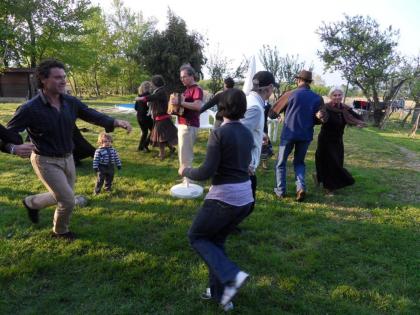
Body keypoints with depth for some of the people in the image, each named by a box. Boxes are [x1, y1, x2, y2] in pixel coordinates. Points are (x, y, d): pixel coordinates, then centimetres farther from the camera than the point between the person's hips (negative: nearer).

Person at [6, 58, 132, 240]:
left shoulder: (71, 102, -7)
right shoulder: (30, 109, -22)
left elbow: (91, 115, -5)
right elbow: (8, 134, -13)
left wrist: (115, 122, -21)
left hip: (67, 158, 6)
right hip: (46, 162, -6)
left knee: (63, 197, 21)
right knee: (68, 201, -5)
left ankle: (31, 203, 50)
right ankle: (60, 231, 27)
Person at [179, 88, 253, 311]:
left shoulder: (219, 134, -16)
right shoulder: (247, 134, 7)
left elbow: (206, 172, -18)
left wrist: (185, 171, 1)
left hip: (223, 198, -7)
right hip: (245, 198, 7)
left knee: (196, 237, 15)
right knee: (216, 240, 23)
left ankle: (232, 275, 0)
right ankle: (219, 292, 28)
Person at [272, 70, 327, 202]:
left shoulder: (290, 94, -7)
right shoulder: (317, 98, 0)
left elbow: (275, 109, 2)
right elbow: (322, 118, -4)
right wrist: (309, 121, 14)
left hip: (289, 133, -2)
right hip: (306, 135, 3)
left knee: (281, 163, 13)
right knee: (299, 162, 20)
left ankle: (280, 191, 12)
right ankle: (301, 187, 2)